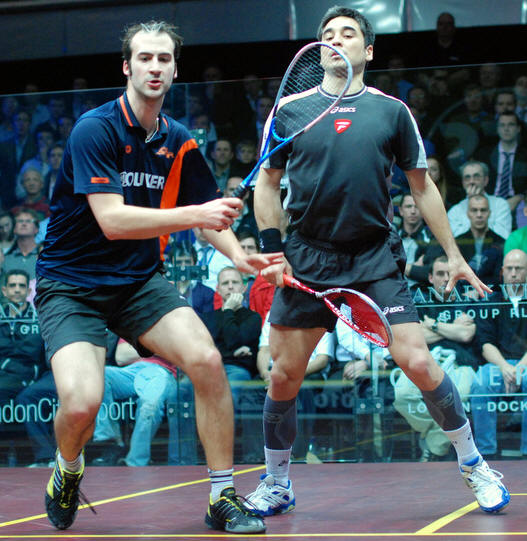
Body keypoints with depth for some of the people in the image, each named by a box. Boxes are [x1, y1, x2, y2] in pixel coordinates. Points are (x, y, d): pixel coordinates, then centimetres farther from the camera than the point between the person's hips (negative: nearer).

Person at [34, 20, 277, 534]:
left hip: (139, 283, 5)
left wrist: (238, 254, -6)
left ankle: (222, 497, -4)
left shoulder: (179, 142, 4)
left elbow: (208, 213, 15)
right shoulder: (95, 128, -15)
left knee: (206, 359, -19)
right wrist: (195, 215, -34)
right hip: (70, 285, -5)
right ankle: (67, 468, 12)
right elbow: (110, 219, -25)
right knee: (82, 401, -25)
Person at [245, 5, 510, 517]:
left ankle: (473, 464, 9)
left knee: (419, 363, -10)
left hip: (376, 258, -1)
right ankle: (275, 484, 21)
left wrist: (453, 254, 9)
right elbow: (267, 183, 12)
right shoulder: (291, 108, 5)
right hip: (307, 258, 1)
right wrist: (272, 250, 2)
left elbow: (422, 186, 11)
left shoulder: (392, 110, 5)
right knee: (284, 375, 1)